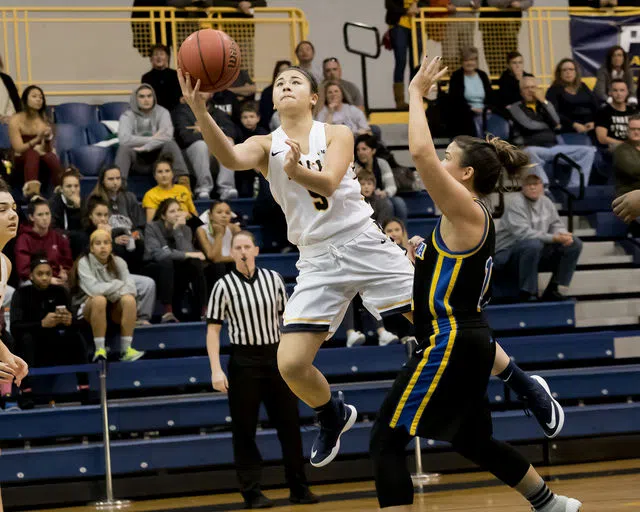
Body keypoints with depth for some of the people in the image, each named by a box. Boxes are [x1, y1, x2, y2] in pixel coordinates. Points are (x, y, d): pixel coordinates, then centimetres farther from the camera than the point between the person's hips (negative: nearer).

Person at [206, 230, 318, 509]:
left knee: (289, 423, 5)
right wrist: (216, 370, -13)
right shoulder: (224, 285, -4)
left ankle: (298, 488, 14)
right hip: (244, 361, -3)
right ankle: (251, 492, 7)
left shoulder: (273, 278, 6)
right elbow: (213, 330, -5)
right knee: (244, 430, -1)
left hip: (276, 358, 3)